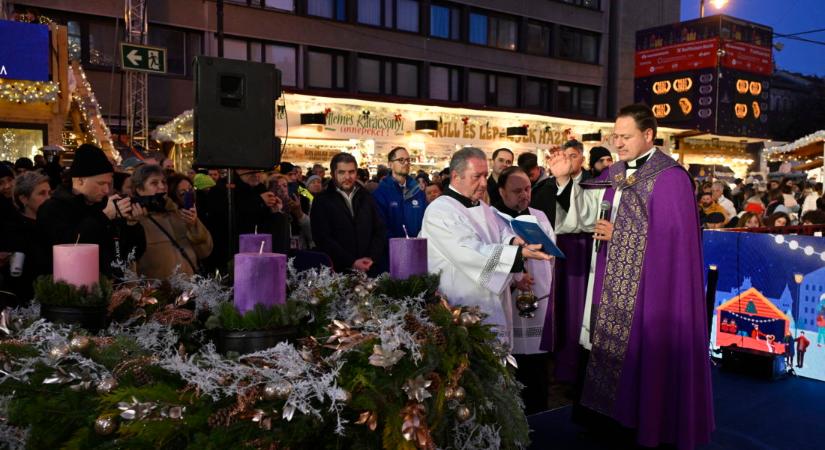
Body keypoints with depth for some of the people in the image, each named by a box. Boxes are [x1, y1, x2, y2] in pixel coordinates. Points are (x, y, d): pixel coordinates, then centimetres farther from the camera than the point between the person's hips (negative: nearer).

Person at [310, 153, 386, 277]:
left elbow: (380, 231, 9)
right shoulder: (322, 201, 1)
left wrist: (372, 258, -7)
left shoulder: (367, 197, 12)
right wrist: (352, 262, -13)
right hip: (338, 271, -3)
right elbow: (323, 238, -7)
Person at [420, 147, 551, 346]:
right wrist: (520, 253, -29)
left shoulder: (483, 208, 15)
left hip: (492, 305, 8)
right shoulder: (439, 211, -15)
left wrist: (514, 241, -15)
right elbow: (471, 252, -25)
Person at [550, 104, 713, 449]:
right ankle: (615, 414, 27)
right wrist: (565, 179, -11)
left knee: (646, 350, 1)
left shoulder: (670, 177, -12)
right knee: (611, 344, 12)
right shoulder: (613, 174, 11)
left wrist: (617, 234, -14)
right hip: (614, 281, 7)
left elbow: (670, 237, -16)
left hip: (649, 285, -7)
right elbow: (586, 211, 2)